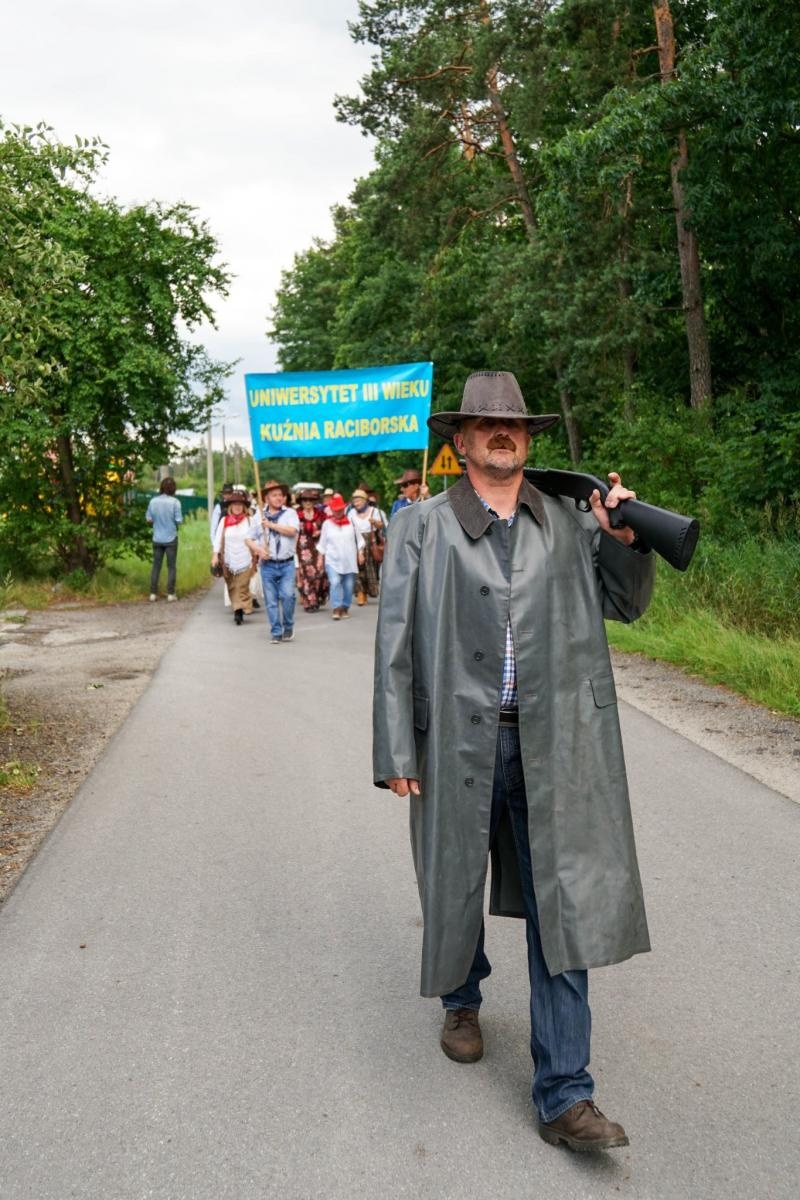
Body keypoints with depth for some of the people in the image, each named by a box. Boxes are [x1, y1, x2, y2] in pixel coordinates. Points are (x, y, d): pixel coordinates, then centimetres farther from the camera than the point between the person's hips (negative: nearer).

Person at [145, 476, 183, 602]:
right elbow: (179, 520, -12)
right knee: (171, 566, 6)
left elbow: (148, 519, 1)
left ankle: (153, 593, 8)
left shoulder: (153, 501, -3)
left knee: (156, 566, 9)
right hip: (171, 538, -3)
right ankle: (170, 593, 5)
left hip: (157, 538, 3)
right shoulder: (175, 502, -13)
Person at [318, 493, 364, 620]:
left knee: (349, 585, 4)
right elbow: (322, 543, 9)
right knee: (335, 582, -18)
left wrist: (360, 553, 2)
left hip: (349, 560, 2)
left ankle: (345, 607, 19)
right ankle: (336, 608, -13)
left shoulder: (350, 521, 5)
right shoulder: (327, 524, 4)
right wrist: (321, 559, 6)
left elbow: (358, 539, 10)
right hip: (332, 560, -1)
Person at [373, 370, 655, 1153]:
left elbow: (625, 605, 16)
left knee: (562, 909, 2)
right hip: (458, 741, -1)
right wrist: (396, 750, -5)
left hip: (552, 746, 1)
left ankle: (563, 1097, 14)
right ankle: (462, 1000, 48)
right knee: (456, 885, 17)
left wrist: (624, 539, -3)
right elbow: (395, 643, -1)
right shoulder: (421, 529, 0)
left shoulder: (569, 523, 6)